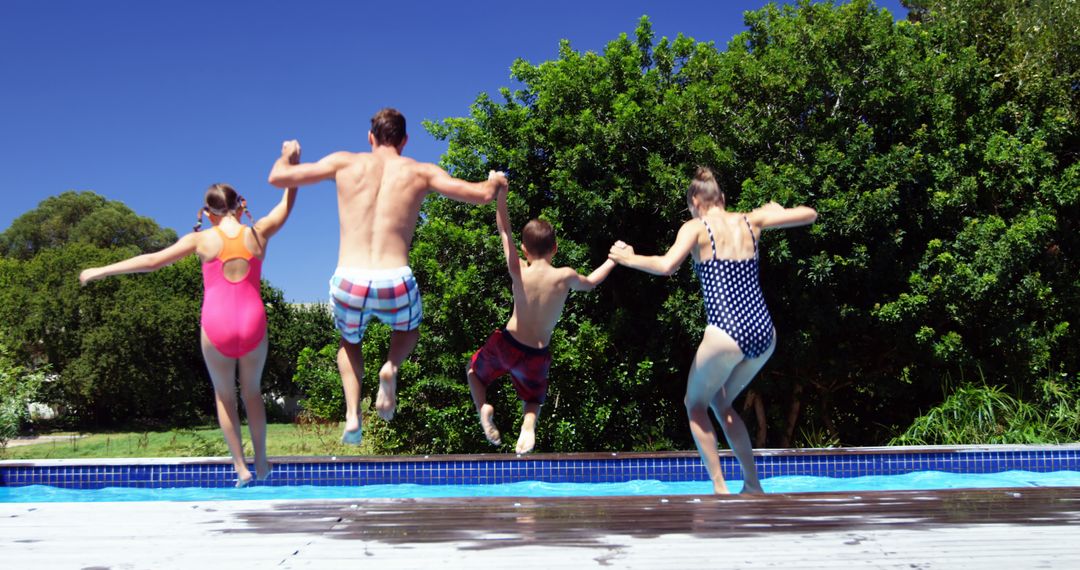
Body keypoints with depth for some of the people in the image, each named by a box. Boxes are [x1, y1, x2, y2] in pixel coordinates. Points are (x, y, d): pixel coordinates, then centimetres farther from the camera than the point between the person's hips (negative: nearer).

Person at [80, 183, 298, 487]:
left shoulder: (203, 240, 0)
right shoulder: (258, 234, 4)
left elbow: (152, 261, 3)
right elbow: (286, 206, 21)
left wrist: (102, 271, 11)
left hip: (217, 326, -1)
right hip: (253, 324, 2)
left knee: (224, 395, 17)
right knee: (251, 391, 22)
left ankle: (240, 466, 15)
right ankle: (261, 460, 26)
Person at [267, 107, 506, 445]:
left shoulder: (344, 163, 9)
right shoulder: (421, 172, 8)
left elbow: (278, 177, 13)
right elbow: (482, 195, 6)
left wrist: (288, 155, 36)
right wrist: (494, 182, 30)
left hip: (349, 283, 1)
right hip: (396, 283, -1)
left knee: (349, 342, 33)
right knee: (409, 330, 35)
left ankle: (352, 413, 11)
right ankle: (391, 367, 2)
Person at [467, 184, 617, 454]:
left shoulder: (518, 272, -13)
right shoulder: (564, 277, -10)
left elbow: (504, 230, -7)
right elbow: (590, 283, 12)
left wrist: (500, 191, -5)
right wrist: (613, 260, 27)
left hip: (507, 345, -1)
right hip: (537, 357, 1)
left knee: (474, 369, 28)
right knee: (533, 399, 26)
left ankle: (483, 406, -2)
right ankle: (529, 423, -10)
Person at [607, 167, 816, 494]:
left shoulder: (696, 228, -1)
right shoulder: (751, 221, 13)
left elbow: (667, 266, -18)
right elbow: (810, 215, 20)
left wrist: (629, 259, -2)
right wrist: (776, 210, 38)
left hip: (727, 335, -6)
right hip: (764, 334, 6)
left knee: (695, 405, 18)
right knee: (721, 402, 27)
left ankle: (720, 488, 10)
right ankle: (752, 485, 26)